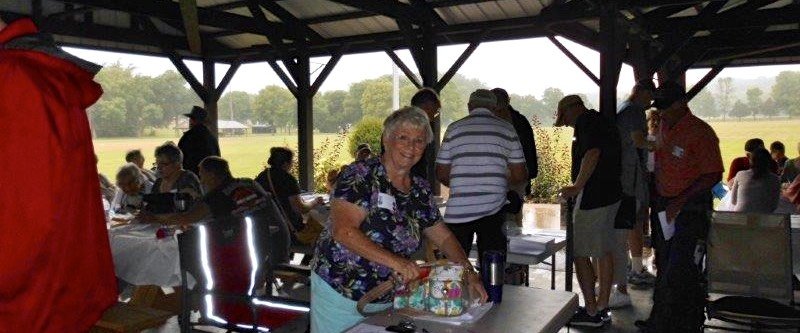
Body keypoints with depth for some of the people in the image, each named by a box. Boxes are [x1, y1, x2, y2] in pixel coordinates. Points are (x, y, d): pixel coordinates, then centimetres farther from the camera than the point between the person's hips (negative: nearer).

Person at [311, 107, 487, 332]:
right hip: (339, 295, -5)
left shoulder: (421, 190, 5)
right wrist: (393, 260, -34)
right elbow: (343, 230, -26)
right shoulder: (360, 175, -15)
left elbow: (443, 237, 12)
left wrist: (469, 273, -2)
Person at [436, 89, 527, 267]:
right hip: (494, 209, 0)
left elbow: (441, 174, 6)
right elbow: (519, 175, 4)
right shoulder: (507, 129, 5)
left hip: (458, 211, 0)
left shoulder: (454, 128, 5)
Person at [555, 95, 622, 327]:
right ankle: (602, 308, 22)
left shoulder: (586, 122, -12)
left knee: (580, 254, -2)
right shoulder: (603, 122, 18)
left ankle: (591, 312, 3)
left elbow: (592, 154, -27)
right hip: (611, 194, 10)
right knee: (605, 252, 13)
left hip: (592, 198, -10)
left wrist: (577, 187, -24)